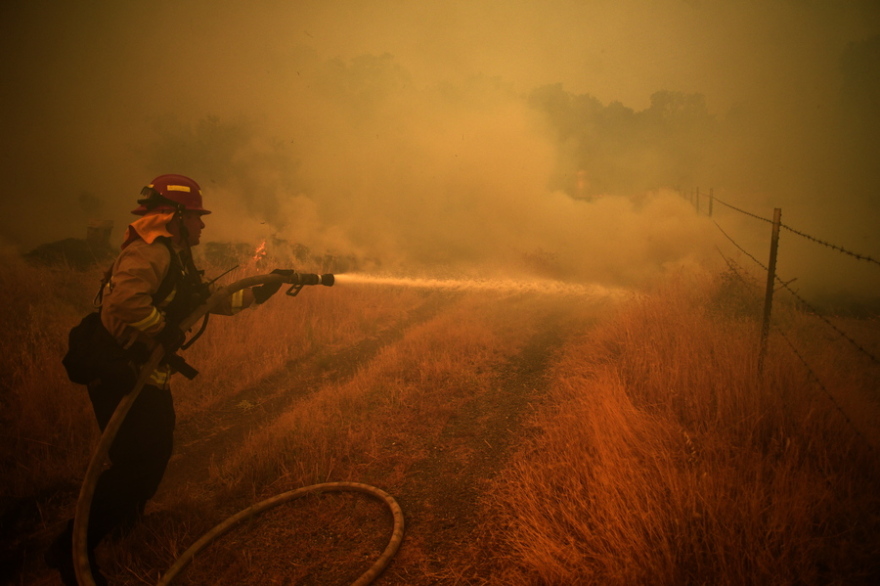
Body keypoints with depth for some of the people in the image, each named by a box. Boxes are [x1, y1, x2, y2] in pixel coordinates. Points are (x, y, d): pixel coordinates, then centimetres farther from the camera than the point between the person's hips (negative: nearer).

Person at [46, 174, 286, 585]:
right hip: (122, 376, -10)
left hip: (149, 376, 10)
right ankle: (72, 550, 8)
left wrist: (261, 291, 17)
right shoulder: (150, 251, -20)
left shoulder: (176, 258, 14)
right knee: (133, 464, -6)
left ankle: (126, 517, 44)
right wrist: (163, 331, -25)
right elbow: (126, 300, -38)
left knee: (158, 449, 22)